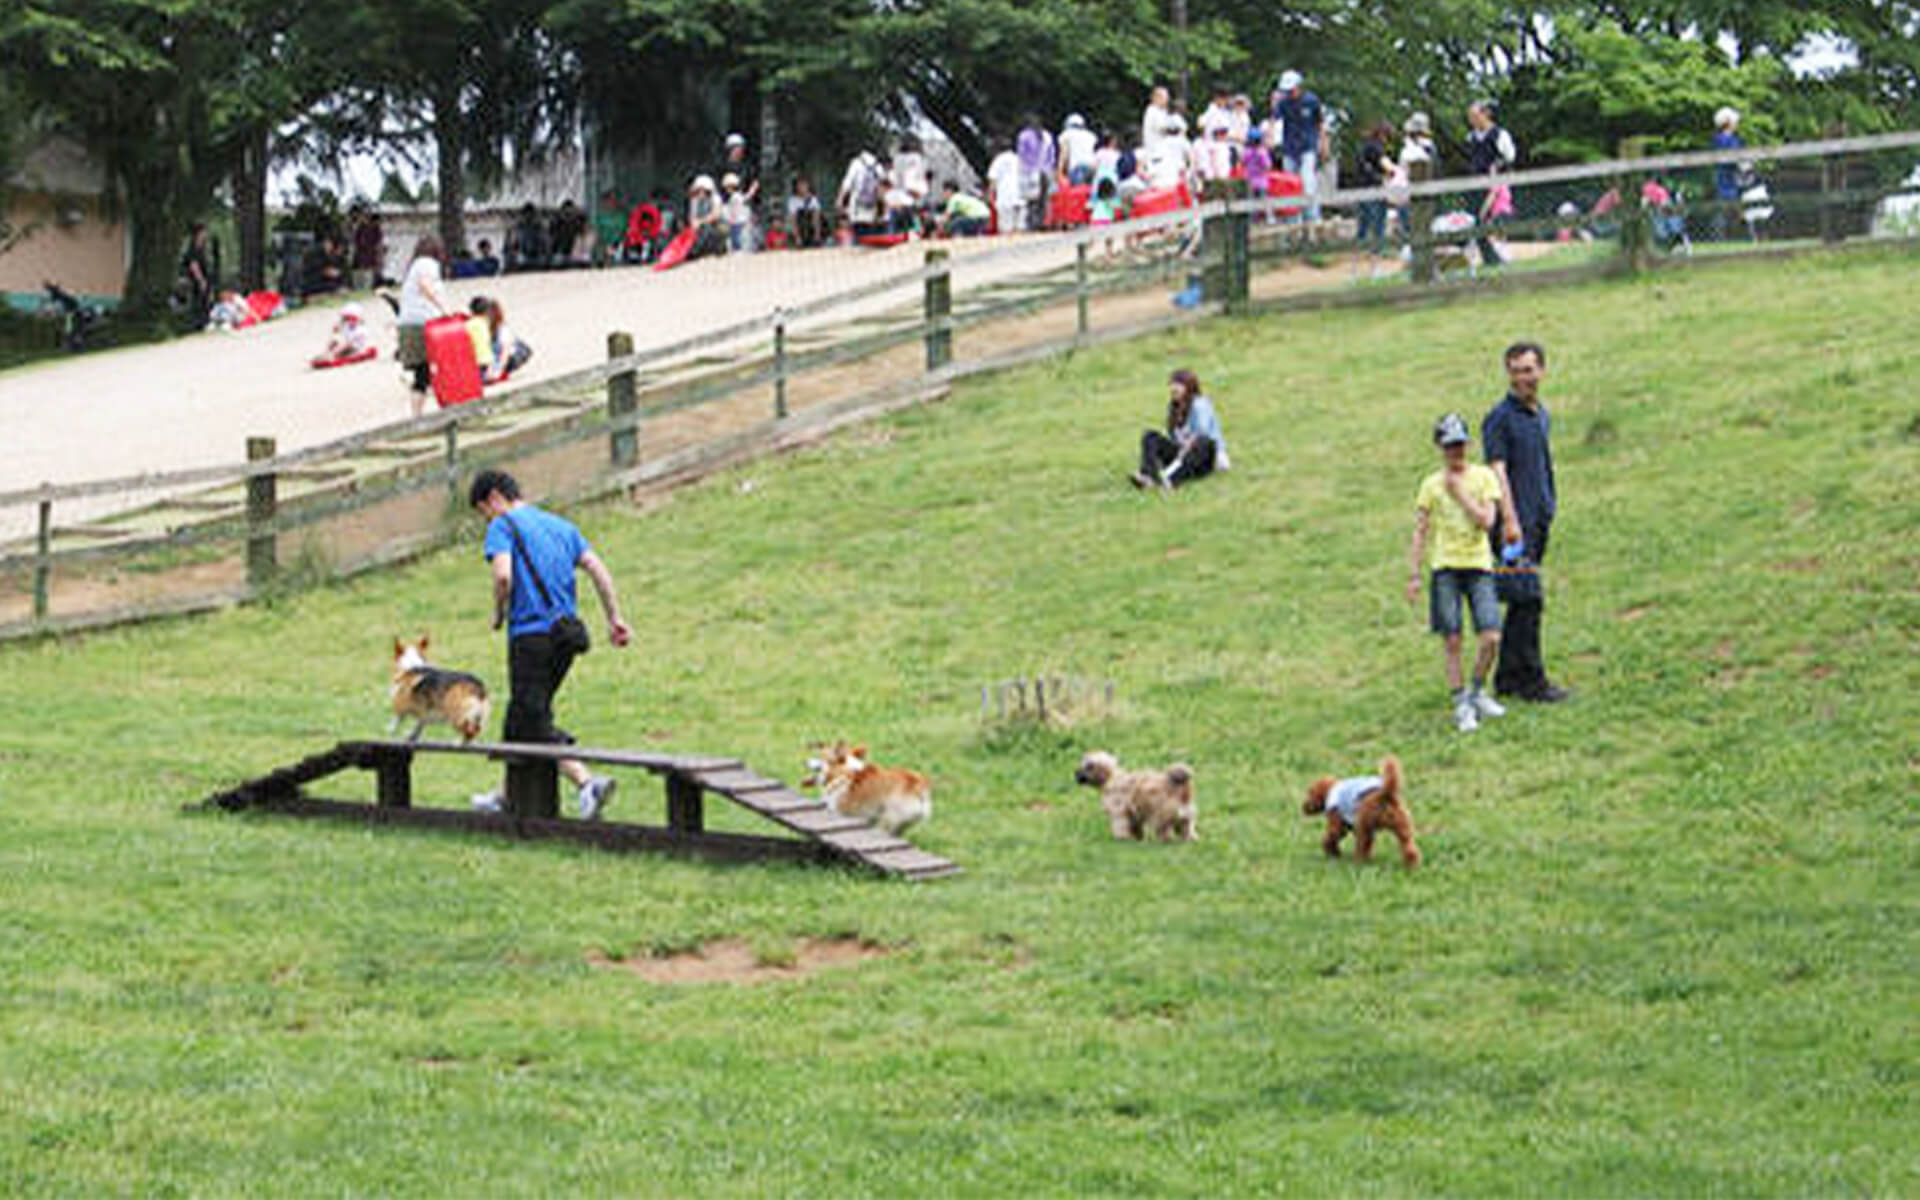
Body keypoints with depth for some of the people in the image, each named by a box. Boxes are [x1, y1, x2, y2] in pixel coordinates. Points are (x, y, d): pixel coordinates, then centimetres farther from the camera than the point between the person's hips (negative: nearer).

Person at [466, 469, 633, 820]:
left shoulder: (503, 526, -3)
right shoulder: (561, 526, 18)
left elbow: (503, 576, -20)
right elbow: (598, 570, 9)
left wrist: (499, 613, -2)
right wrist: (615, 618, 6)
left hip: (531, 632, -8)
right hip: (566, 632, 8)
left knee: (535, 726, -6)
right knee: (522, 716, 19)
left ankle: (587, 783, -22)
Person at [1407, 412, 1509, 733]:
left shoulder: (1483, 477, 6)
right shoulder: (1432, 485, 7)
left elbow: (1487, 520, -6)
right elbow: (1420, 532, 7)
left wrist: (1460, 493, -7)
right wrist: (1413, 575, 2)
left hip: (1478, 565, 0)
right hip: (1444, 567, 0)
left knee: (1491, 638, -9)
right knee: (1451, 642, -3)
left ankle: (1477, 691, 15)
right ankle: (1462, 705, 8)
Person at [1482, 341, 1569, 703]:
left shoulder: (1541, 415, 16)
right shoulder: (1500, 418, -9)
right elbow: (1497, 470, -16)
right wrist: (1510, 520, -24)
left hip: (1539, 520, 8)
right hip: (1516, 522, -8)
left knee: (1523, 602, 10)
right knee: (1527, 599, -9)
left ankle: (1508, 678, 16)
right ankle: (1532, 681, -6)